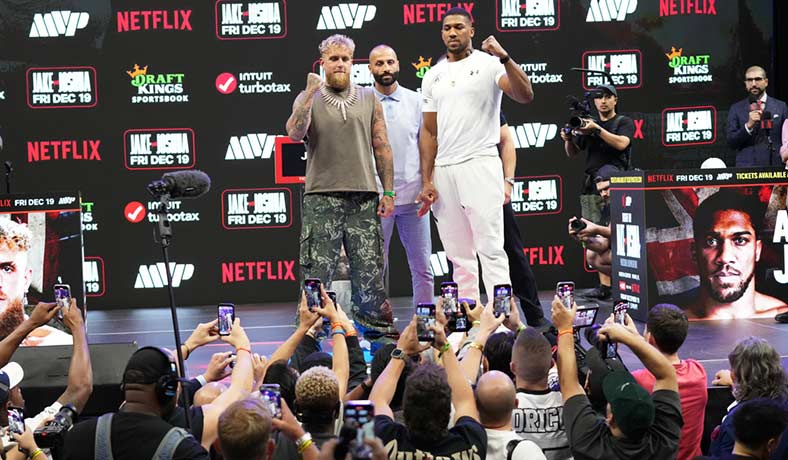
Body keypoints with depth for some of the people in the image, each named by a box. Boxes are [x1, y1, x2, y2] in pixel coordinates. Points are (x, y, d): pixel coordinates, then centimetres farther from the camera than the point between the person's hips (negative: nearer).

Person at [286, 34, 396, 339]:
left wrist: (388, 191, 5)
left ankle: (377, 326, 12)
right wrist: (311, 94, -15)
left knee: (369, 268, 4)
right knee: (317, 269, -2)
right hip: (322, 197, -2)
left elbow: (382, 147, 12)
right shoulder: (308, 98, 8)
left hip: (364, 196, 2)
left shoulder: (369, 99, 13)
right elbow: (294, 133, -10)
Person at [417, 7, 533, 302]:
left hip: (480, 164, -5)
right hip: (443, 170, 5)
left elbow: (525, 96, -15)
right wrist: (427, 182, 6)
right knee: (458, 254, 7)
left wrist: (504, 58, -27)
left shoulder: (489, 64, 0)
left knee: (490, 248, -11)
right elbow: (429, 132, 14)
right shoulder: (433, 76, 15)